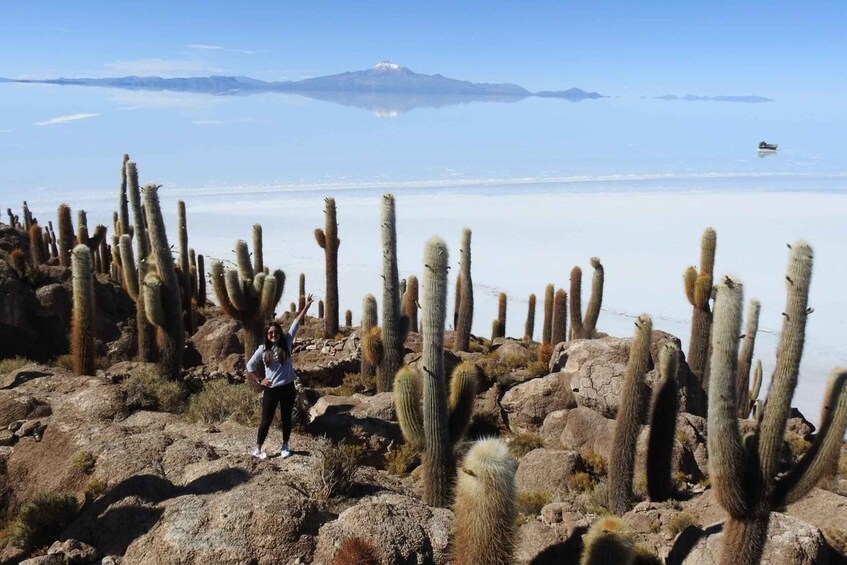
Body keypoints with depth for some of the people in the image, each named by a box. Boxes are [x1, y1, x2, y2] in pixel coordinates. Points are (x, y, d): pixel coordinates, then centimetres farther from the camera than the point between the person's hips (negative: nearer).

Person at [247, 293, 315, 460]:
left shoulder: (286, 344, -2)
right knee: (266, 421, 5)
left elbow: (296, 324, -4)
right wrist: (259, 381, 1)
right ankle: (257, 449, 17)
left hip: (288, 388, 2)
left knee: (286, 418, 13)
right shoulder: (262, 349, -4)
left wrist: (306, 306, -5)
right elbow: (250, 366, 8)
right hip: (271, 390, -1)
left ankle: (284, 446, 29)